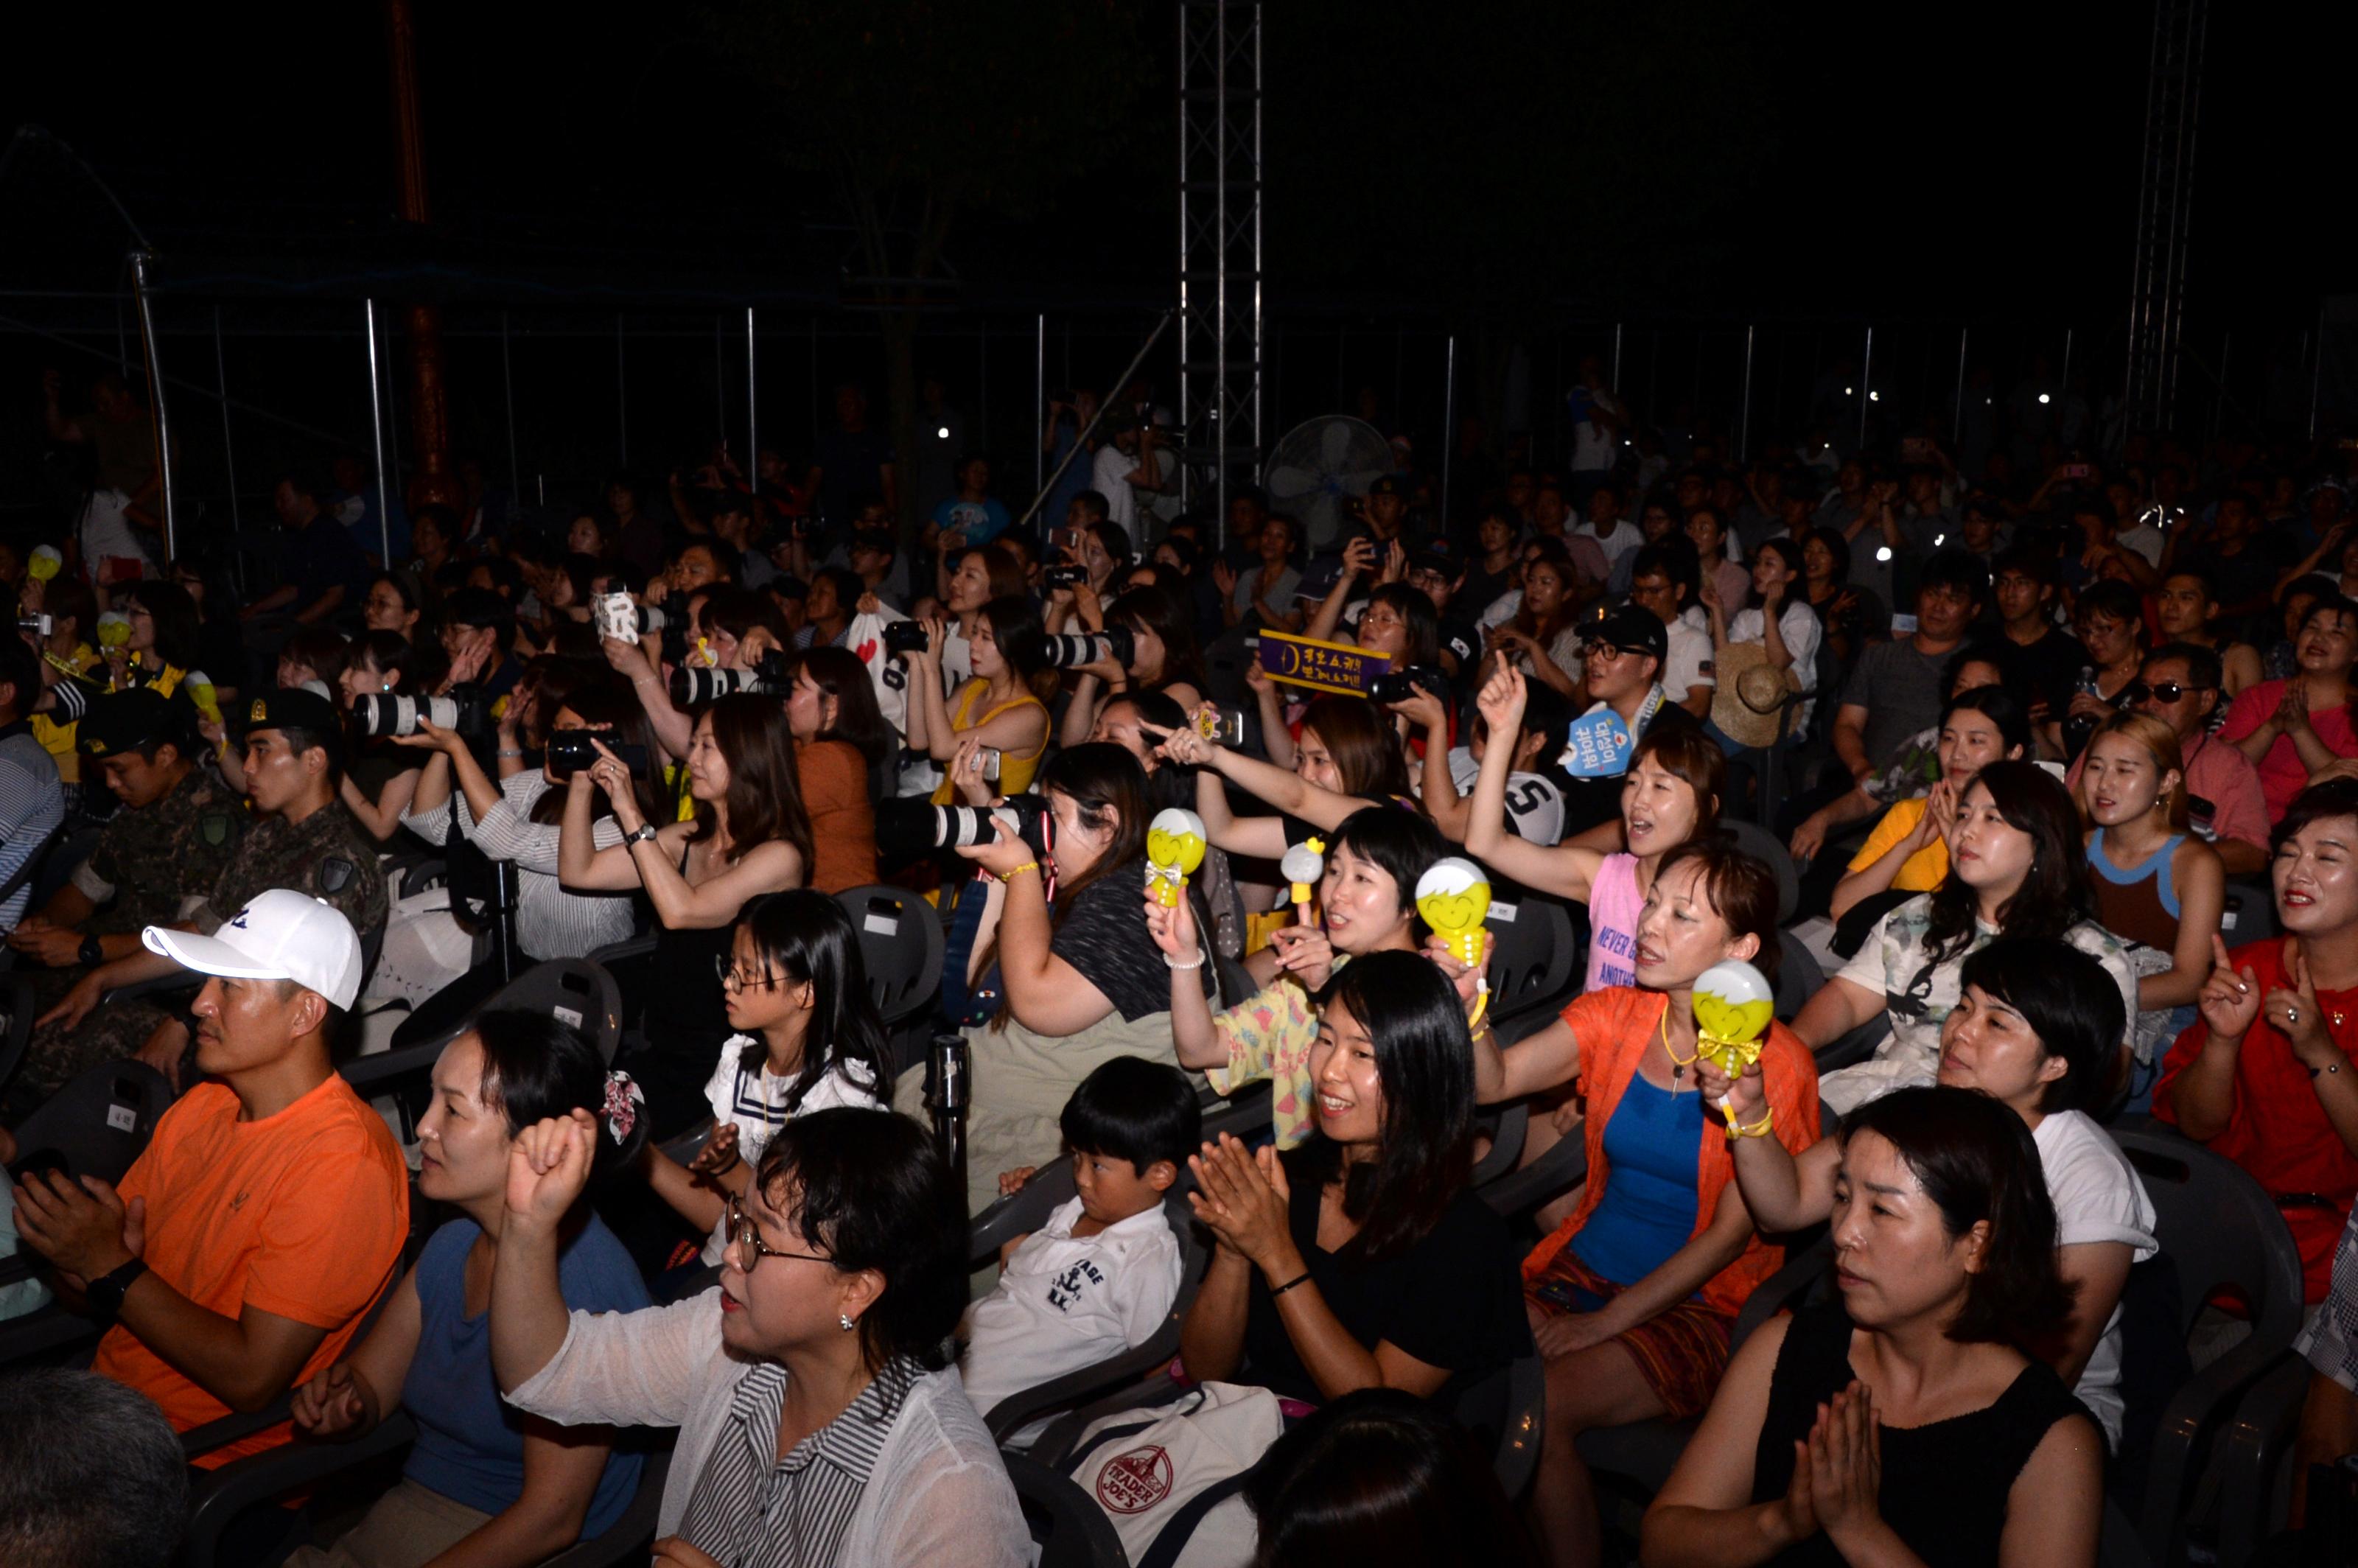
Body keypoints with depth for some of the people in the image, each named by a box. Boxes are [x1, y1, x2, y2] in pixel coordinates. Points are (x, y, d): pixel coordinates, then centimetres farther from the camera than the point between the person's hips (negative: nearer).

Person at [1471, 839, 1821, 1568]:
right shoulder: (1617, 1014, 4)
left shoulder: (1775, 1063, -9)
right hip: (1581, 1264, 4)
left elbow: (1730, 1233, -10)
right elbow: (1496, 1081, -7)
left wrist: (1605, 1323, -14)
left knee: (1537, 1407, -28)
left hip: (1692, 1305, -4)